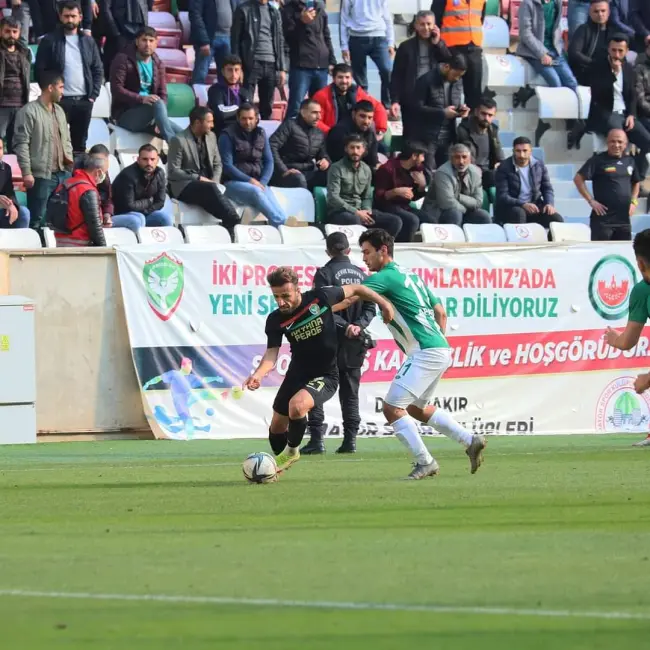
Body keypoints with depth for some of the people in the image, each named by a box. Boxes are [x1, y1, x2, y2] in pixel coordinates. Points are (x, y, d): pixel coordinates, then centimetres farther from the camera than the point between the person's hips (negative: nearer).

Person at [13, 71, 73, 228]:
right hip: (41, 175, -8)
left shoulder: (59, 111, 18)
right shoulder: (29, 112, -8)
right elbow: (21, 144, -12)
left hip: (63, 173, 8)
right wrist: (26, 172, -17)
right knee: (37, 219, -6)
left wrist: (69, 158, 8)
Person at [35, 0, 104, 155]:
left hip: (84, 101, 4)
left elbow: (98, 70, 13)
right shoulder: (49, 41, -1)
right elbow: (40, 71, -2)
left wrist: (93, 95, 2)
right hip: (59, 100, -4)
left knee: (79, 143, 9)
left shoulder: (88, 41, 11)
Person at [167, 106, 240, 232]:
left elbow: (217, 164, 18)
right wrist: (199, 178, -16)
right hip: (184, 187, -5)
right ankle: (233, 221, -43)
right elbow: (173, 171, -11)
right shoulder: (178, 141, -8)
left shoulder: (211, 137, 13)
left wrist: (214, 181, -4)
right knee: (210, 189, -35)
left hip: (207, 184, 5)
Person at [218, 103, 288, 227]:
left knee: (272, 201, -26)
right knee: (256, 192, -35)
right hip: (233, 182, -5)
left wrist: (262, 183, -7)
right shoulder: (228, 135, -5)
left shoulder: (261, 133, 11)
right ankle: (282, 224, -41)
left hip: (257, 183, 5)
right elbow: (227, 166, -10)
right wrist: (249, 180, -17)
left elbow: (269, 161, 10)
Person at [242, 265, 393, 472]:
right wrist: (258, 374, -35)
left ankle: (292, 451, -4)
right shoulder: (275, 320, -12)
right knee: (277, 426, 12)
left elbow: (354, 290, -4)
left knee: (297, 405, -31)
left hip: (325, 375, -4)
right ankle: (279, 461, 42)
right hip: (297, 374, 4)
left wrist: (383, 302, -7)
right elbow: (272, 353, -15)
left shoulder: (320, 298, -19)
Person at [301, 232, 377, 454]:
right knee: (350, 392, 11)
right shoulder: (361, 275, 8)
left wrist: (345, 326, -17)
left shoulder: (324, 274, -8)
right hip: (355, 344, 5)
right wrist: (358, 326, -9)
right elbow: (370, 308, 4)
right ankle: (350, 440, 6)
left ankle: (317, 439, -7)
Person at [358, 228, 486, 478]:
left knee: (392, 408, -8)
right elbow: (441, 312, 23)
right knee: (417, 408, 22)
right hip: (440, 348, 10)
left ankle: (425, 462, -7)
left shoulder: (386, 277, -9)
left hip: (425, 352, -10)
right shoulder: (410, 276, 19)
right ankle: (471, 441, 20)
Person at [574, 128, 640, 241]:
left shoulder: (629, 161, 10)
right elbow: (578, 179, -9)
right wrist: (591, 201, -13)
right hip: (603, 218, -6)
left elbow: (636, 182, 26)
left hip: (624, 219, 6)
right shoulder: (598, 160, -7)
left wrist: (634, 201, 11)